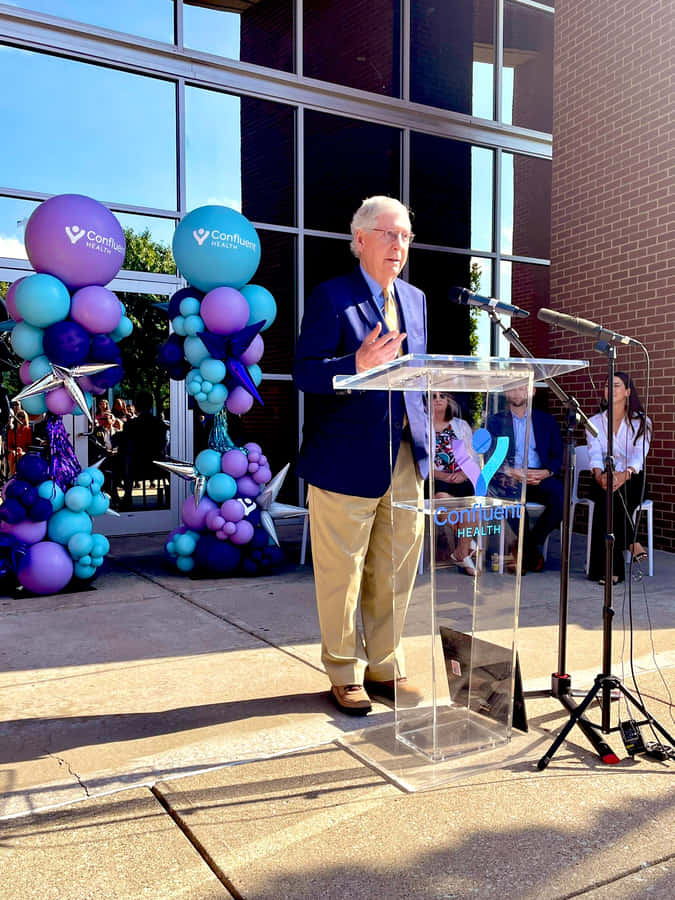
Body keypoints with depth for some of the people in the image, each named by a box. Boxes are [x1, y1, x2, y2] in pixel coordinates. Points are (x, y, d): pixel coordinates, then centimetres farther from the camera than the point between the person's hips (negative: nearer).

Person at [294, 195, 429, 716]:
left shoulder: (415, 299, 16)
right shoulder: (331, 297, -5)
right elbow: (305, 373, -13)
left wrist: (423, 433, 11)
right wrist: (357, 365, -29)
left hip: (406, 459, 6)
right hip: (348, 460, -6)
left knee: (396, 572, 12)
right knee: (342, 573, 4)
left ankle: (385, 666, 28)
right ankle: (345, 673, 22)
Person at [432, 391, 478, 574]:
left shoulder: (461, 425, 18)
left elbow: (473, 457, 12)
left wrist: (464, 473, -9)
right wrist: (440, 475, -13)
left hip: (461, 480, 2)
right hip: (433, 482, -2)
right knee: (442, 498, -35)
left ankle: (461, 551, -9)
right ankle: (467, 541, -8)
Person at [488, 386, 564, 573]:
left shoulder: (547, 420, 18)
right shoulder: (496, 421, 13)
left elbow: (558, 456, 12)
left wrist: (546, 472, -11)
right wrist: (512, 472, -15)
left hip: (540, 477, 2)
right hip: (510, 478, -2)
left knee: (561, 494, -30)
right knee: (514, 492, -37)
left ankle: (533, 542, -11)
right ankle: (531, 550, -20)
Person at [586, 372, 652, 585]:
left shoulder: (641, 422, 4)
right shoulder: (594, 422, 9)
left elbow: (639, 455, -14)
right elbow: (595, 455, -7)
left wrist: (625, 474, -37)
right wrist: (599, 475, -30)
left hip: (632, 480, -1)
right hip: (603, 480, 1)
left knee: (617, 496, -34)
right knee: (608, 495, -33)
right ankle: (631, 544, -22)